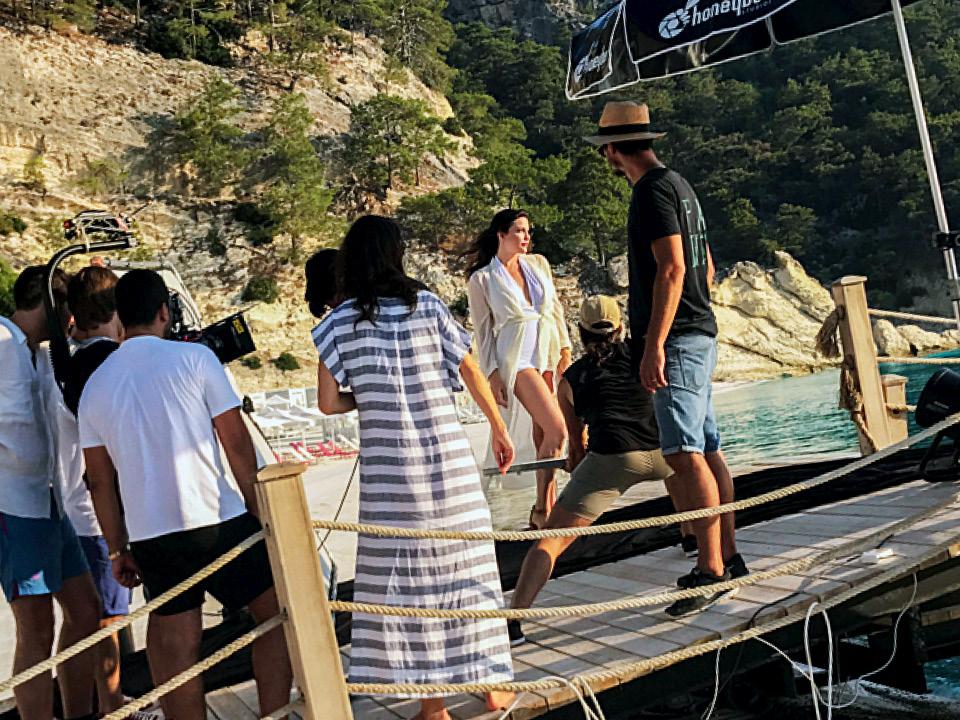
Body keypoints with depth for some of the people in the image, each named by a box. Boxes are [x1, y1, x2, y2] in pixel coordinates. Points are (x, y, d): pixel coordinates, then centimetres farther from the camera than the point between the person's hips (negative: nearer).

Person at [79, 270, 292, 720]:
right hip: (218, 522, -4)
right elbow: (237, 445, -6)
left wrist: (119, 550, 18)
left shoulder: (94, 386, 8)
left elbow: (100, 482, 10)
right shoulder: (194, 358, -4)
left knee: (175, 648, 11)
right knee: (276, 613, 10)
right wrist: (260, 513, 3)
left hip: (148, 534, 4)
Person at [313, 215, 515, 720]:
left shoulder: (340, 322, 0)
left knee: (406, 580, 8)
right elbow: (472, 373, 3)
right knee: (466, 567, 13)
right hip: (450, 460, 1)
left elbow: (328, 403, -3)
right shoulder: (426, 305, 1)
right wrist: (499, 427, 15)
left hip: (389, 471, -1)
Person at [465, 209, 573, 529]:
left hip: (549, 352, 5)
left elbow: (556, 308, 17)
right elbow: (483, 331, 1)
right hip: (516, 357, -5)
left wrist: (565, 350, 10)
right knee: (557, 430, -16)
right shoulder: (481, 279, 0)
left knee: (543, 432, 4)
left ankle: (547, 507, 12)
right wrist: (492, 375, -4)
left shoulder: (539, 263, 12)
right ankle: (541, 508, -4)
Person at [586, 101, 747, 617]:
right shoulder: (679, 185, 20)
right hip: (698, 334, 11)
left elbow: (671, 269, -21)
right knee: (706, 450, 12)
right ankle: (727, 557, 18)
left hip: (675, 341, -11)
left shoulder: (653, 190, -11)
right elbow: (706, 267, 24)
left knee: (684, 454, -13)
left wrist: (654, 345, -24)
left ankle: (711, 570, -13)